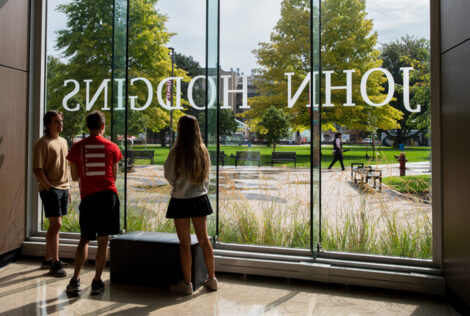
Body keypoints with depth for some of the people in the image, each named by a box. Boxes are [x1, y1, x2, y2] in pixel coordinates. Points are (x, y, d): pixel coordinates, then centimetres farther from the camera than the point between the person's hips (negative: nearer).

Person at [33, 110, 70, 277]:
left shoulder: (63, 142, 16)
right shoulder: (42, 143, -9)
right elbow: (37, 169, -14)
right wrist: (49, 188, -17)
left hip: (63, 188, 8)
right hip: (50, 189, -8)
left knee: (55, 225, 13)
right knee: (56, 224, -9)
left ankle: (48, 259, 25)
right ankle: (55, 263, 0)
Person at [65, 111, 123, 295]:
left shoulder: (77, 147, 2)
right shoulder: (111, 147, 1)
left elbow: (75, 177, 9)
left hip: (87, 197, 1)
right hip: (108, 195, -1)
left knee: (84, 240, 14)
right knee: (103, 240, 6)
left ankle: (75, 280, 7)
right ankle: (97, 282, 10)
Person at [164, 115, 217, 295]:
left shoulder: (177, 152, -15)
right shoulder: (203, 151, 0)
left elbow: (169, 176, -6)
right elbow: (207, 177, 7)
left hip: (181, 201, -4)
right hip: (200, 199, 4)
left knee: (185, 243, 5)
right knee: (204, 240, 13)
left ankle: (187, 284, 14)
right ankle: (212, 280, 23)